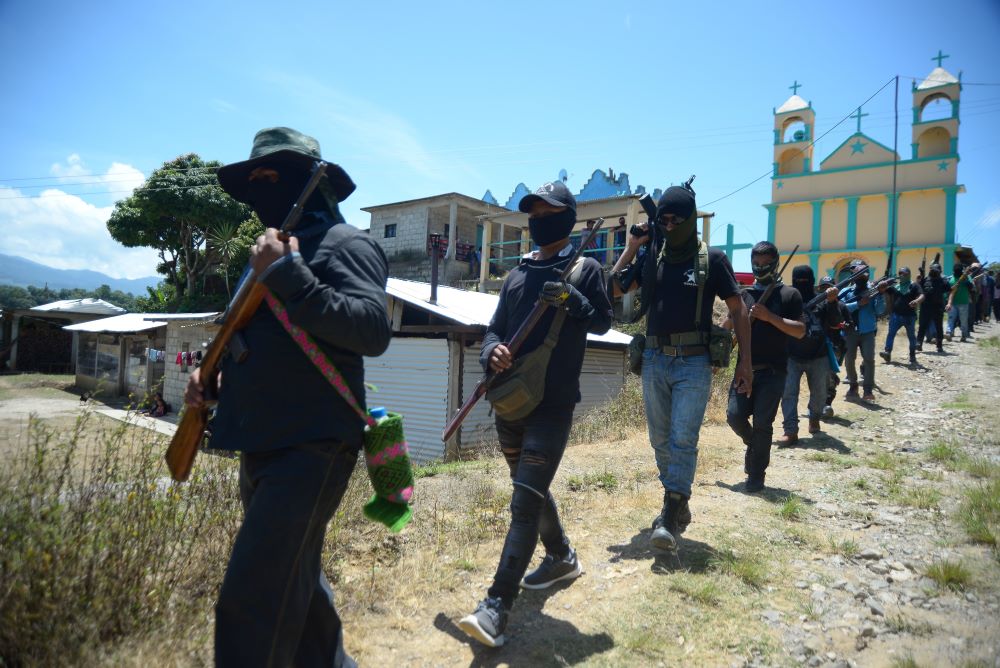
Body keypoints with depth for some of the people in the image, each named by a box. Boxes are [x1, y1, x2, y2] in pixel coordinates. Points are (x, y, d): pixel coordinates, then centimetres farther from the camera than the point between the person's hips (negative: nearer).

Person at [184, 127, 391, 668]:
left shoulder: (344, 244, -8)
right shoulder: (273, 251, 19)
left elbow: (373, 331, -24)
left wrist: (287, 274, -24)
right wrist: (216, 376, 8)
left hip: (312, 447, -10)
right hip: (263, 445, 10)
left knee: (253, 598, -11)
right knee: (291, 582, 21)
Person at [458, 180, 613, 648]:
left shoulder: (585, 269, 2)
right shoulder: (516, 275, 15)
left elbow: (603, 322, -2)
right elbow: (494, 329, 11)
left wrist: (572, 299, -20)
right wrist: (493, 352, -12)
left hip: (552, 405, -6)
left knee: (525, 503, -9)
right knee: (532, 490, 20)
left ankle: (497, 606, -5)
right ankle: (562, 558, 42)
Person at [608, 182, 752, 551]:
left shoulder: (712, 258, -2)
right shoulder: (650, 256, 7)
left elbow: (738, 309, 1)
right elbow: (613, 289, 3)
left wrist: (745, 360, -3)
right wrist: (631, 247, -1)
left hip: (694, 364, -4)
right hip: (654, 360, 4)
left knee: (683, 440, -7)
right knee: (660, 440, 12)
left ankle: (671, 518, -1)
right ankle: (678, 504, 29)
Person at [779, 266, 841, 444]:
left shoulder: (822, 300, 1)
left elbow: (836, 322, -8)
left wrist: (832, 302, -22)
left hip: (818, 357, 2)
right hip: (792, 357, -1)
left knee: (819, 393, 16)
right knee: (788, 393, -8)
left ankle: (814, 418, 42)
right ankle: (790, 430, -5)